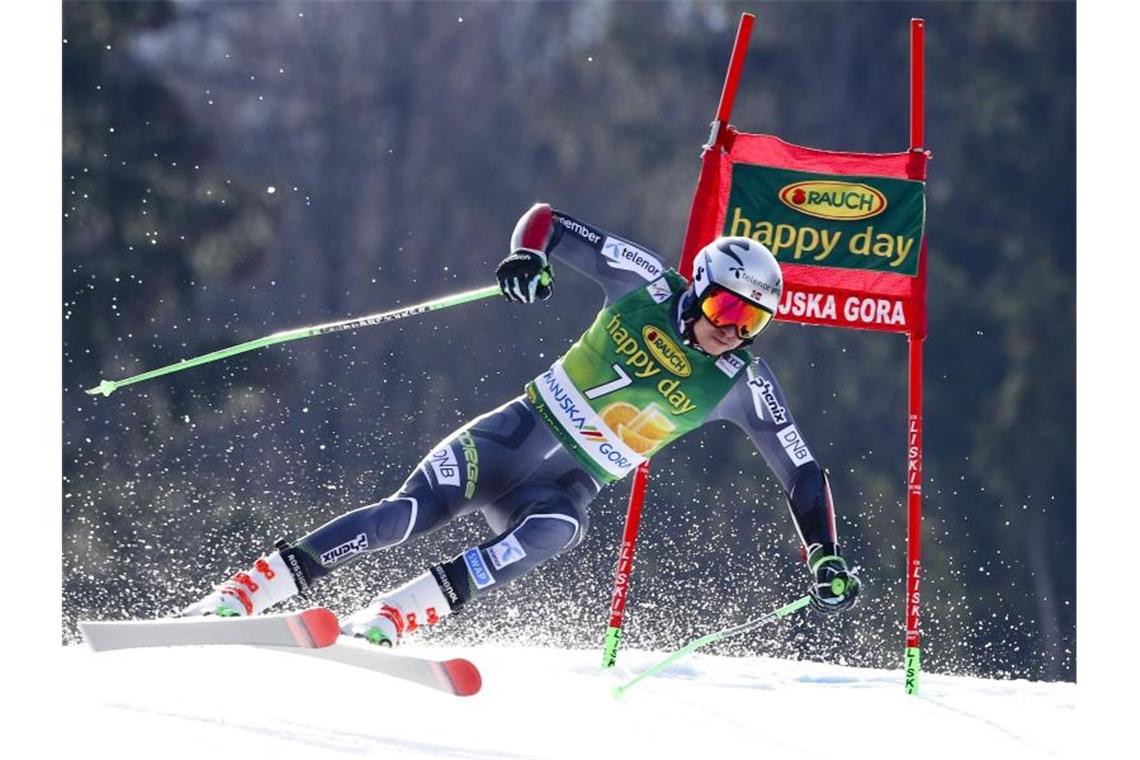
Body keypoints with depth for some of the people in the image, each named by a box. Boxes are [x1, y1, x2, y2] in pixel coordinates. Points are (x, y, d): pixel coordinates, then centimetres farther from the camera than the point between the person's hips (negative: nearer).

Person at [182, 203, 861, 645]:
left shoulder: (744, 384, -3)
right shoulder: (647, 283, -3)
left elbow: (803, 473, 4)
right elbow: (549, 219, 1)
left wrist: (826, 558, -6)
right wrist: (528, 256, -21)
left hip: (570, 487, 1)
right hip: (514, 435, -1)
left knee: (547, 535, -35)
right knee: (414, 511, -25)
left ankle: (381, 624, -41)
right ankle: (236, 598, -26)